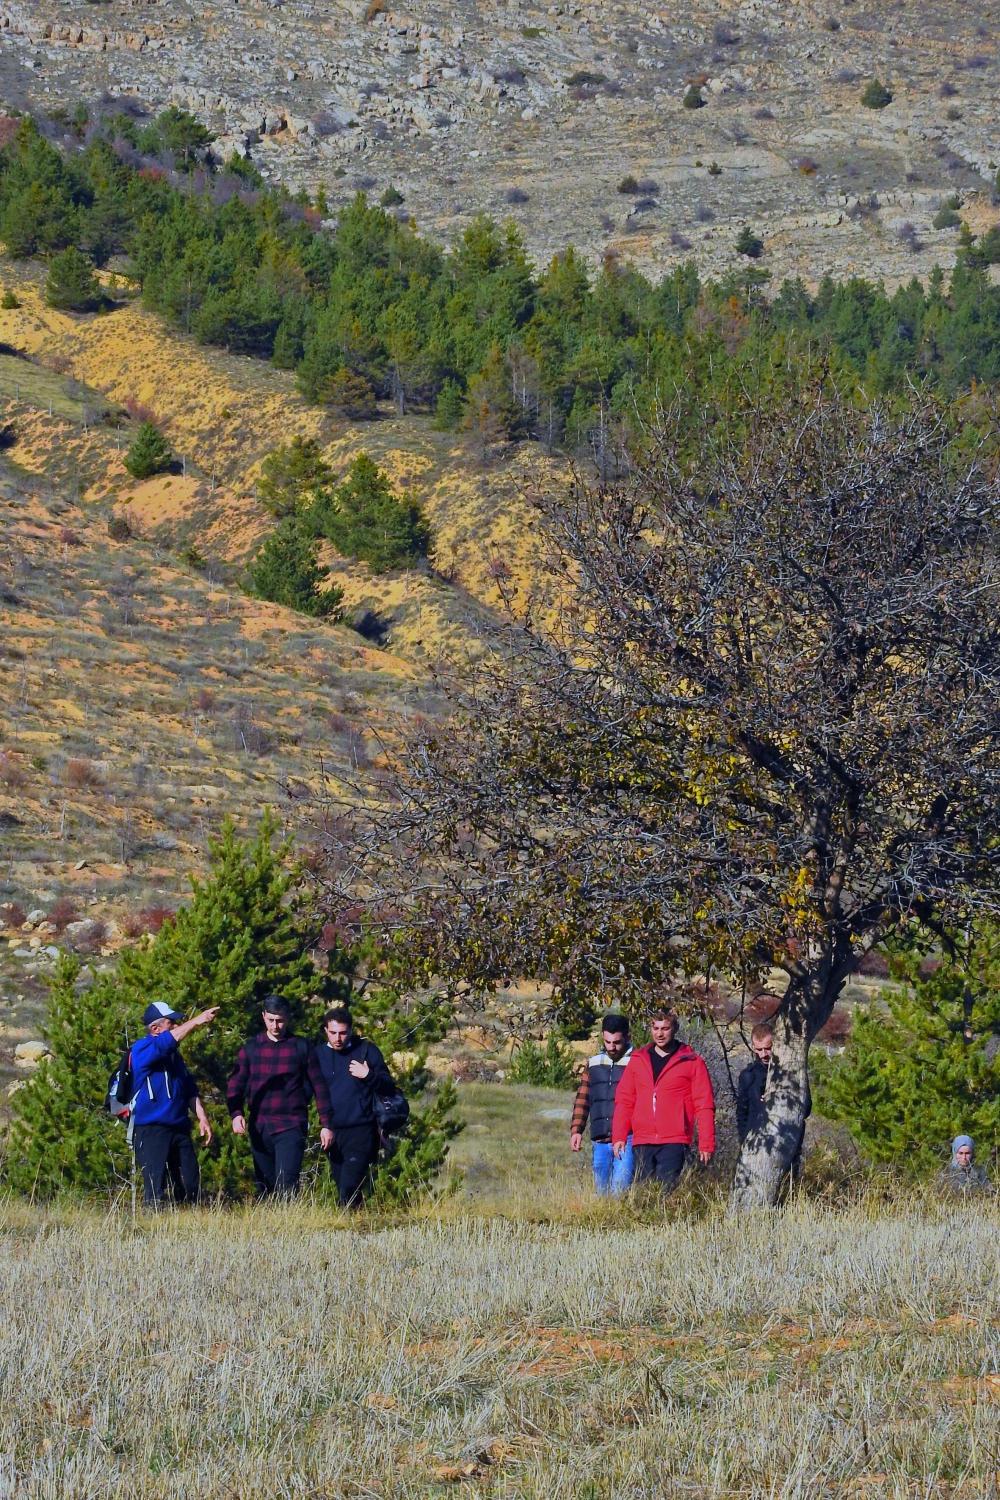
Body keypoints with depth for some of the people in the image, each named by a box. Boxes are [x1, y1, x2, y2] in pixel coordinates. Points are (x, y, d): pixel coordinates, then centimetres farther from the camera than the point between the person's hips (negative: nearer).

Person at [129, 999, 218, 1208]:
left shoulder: (173, 1054, 18)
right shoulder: (142, 1050, -6)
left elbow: (190, 1089, 21)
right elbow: (167, 1041, -25)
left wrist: (202, 1118, 10)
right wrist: (197, 1021, -29)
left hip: (179, 1128, 8)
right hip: (151, 1130, -8)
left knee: (190, 1188, 5)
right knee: (155, 1190, -12)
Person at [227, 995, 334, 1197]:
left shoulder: (301, 1047, 3)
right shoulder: (251, 1048, 9)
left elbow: (318, 1086, 5)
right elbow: (236, 1085, 7)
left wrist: (326, 1124, 1)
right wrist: (236, 1114, -11)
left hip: (291, 1127, -3)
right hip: (259, 1128, 4)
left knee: (286, 1187, -16)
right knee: (265, 1187, 8)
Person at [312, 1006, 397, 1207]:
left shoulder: (367, 1050, -1)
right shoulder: (318, 1054, 7)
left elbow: (389, 1087, 1)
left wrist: (369, 1076, -18)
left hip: (361, 1131, -4)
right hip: (332, 1134, 4)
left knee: (349, 1187, -19)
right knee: (342, 1189, 9)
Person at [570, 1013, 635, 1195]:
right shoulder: (594, 1064, 16)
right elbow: (582, 1099, 20)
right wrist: (576, 1130, 9)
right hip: (600, 1141, 5)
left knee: (620, 1192, -15)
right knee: (602, 1192, 6)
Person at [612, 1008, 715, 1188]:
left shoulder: (692, 1062, 4)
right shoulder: (637, 1060, 14)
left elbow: (704, 1105, 1)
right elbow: (624, 1100, 13)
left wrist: (706, 1143, -5)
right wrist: (619, 1136, 3)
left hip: (674, 1142, -4)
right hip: (642, 1144, 4)